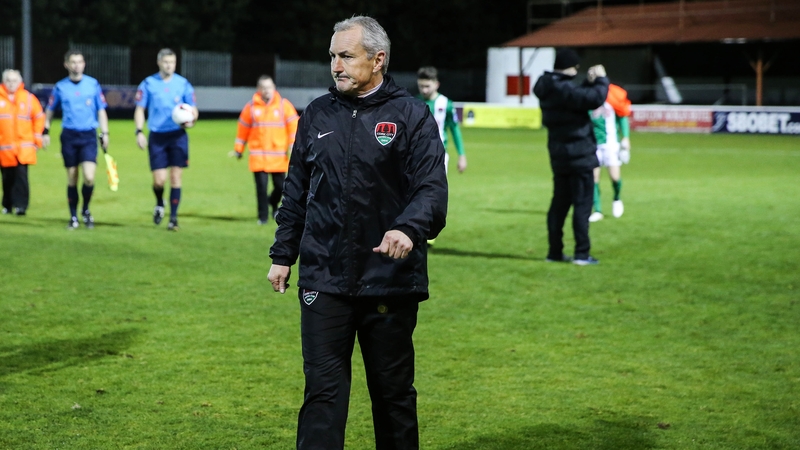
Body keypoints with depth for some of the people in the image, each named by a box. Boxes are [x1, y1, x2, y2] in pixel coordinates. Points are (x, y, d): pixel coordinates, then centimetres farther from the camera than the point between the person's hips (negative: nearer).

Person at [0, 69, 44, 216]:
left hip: (24, 146, -1)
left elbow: (39, 118, 11)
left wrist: (37, 139, 7)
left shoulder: (28, 98, 4)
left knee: (21, 175, -11)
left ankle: (21, 205, -10)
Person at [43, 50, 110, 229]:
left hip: (89, 136, -1)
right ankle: (73, 217, 17)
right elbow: (50, 110, 14)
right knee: (72, 179, 4)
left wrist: (104, 133, 3)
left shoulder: (93, 84, 2)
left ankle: (86, 210, 10)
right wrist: (46, 131, 8)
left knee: (89, 177, -14)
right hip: (69, 136, 1)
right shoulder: (60, 87, 3)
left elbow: (101, 110, 8)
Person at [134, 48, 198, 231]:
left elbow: (193, 109, 7)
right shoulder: (148, 84, 2)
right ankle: (159, 205, 27)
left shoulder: (183, 84, 3)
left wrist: (191, 120, -15)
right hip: (157, 137, 0)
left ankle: (173, 218, 6)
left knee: (175, 178, -2)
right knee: (159, 180, -5)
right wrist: (139, 132, -6)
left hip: (178, 136, 0)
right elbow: (140, 109, 6)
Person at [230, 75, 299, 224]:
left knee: (280, 185, 2)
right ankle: (263, 216, 6)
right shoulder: (251, 107, 4)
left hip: (279, 155, 0)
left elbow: (293, 125, 2)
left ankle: (273, 203, 34)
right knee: (261, 185, -7)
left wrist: (292, 144, -8)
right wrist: (238, 149, 13)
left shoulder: (284, 105, 2)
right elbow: (243, 128, 10)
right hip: (258, 155, 0)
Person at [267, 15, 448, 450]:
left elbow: (432, 188, -12)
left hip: (389, 280, -2)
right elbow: (296, 191, 15)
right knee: (323, 390, -1)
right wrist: (283, 255, 12)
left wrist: (409, 229, -31)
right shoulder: (317, 115, 9)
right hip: (323, 279, 2)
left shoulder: (411, 116, -3)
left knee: (393, 392, 11)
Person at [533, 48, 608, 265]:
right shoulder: (563, 89, -20)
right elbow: (595, 99, -27)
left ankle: (555, 251, 15)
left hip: (560, 156, 9)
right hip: (579, 154, -9)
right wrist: (601, 80, -11)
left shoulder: (549, 89, 9)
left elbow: (577, 98, 20)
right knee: (582, 204, -4)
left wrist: (589, 82, 7)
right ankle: (582, 254, -4)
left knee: (560, 203, 12)